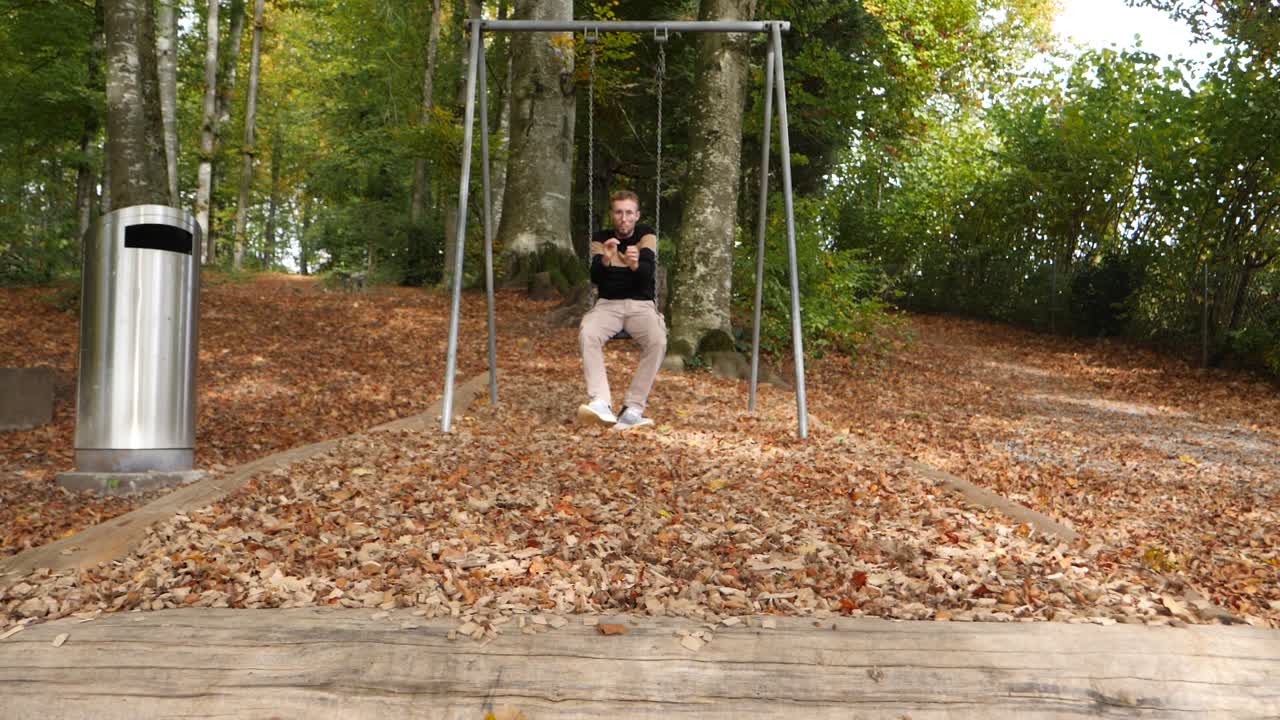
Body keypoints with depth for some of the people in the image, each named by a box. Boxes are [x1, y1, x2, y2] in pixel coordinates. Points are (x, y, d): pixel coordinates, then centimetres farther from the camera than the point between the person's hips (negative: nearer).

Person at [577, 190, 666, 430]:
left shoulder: (647, 234, 3)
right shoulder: (600, 238, 6)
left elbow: (649, 272, -15)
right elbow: (595, 278, -8)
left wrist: (635, 264, -39)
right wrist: (605, 260, -31)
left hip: (641, 304, -1)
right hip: (608, 304, 1)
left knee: (657, 341, -32)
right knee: (587, 335, -31)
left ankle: (633, 408, -29)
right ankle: (601, 403, -40)